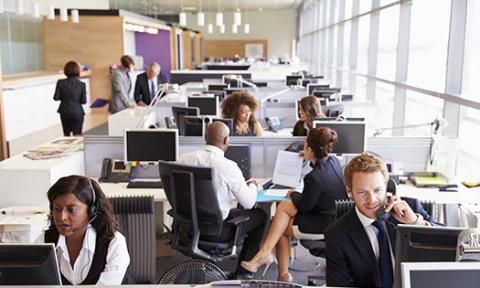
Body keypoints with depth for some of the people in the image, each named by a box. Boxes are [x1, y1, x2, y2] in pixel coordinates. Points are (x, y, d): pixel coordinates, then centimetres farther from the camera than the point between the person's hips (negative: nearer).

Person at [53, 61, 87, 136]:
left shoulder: (60, 82, -6)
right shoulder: (81, 84, -10)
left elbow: (56, 98, -5)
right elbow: (84, 101, -8)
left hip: (65, 112, 2)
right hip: (77, 113, -2)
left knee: (66, 135, 18)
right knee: (77, 135, 0)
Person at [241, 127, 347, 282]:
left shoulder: (314, 177, -27)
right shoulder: (334, 161, -3)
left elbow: (304, 206, -12)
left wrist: (294, 194, 6)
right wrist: (310, 159, 26)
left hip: (326, 225, -9)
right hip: (337, 216, 9)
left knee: (282, 230, 7)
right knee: (284, 206, 9)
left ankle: (283, 275, 14)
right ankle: (265, 253, 5)